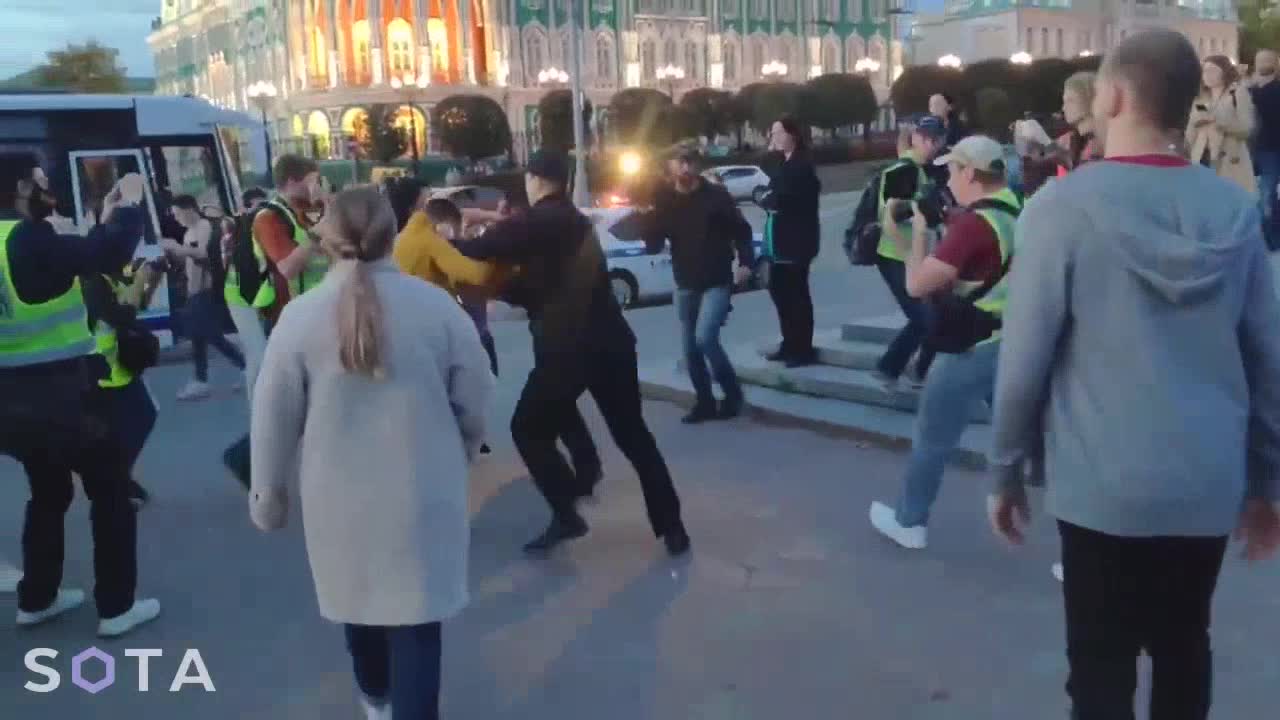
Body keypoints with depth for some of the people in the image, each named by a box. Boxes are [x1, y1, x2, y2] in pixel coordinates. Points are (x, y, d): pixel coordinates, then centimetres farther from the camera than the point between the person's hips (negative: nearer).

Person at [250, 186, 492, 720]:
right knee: (414, 615, 6)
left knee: (357, 596, 24)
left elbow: (274, 418, -4)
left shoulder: (300, 316, -10)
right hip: (423, 494, -2)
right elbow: (474, 401, -3)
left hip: (340, 497, 2)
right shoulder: (438, 305, -9)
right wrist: (455, 459, 17)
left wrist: (268, 496, 11)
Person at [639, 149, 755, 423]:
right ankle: (705, 402, 24)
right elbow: (654, 247, -2)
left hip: (718, 282, -4)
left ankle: (733, 393, 2)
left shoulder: (716, 195, -7)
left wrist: (746, 262, -14)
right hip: (685, 285, 5)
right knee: (690, 348, 8)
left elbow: (741, 230, -2)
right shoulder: (663, 201, 2)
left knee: (705, 338, -19)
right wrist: (649, 217, -17)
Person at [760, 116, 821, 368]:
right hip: (781, 239, 9)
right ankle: (790, 344, 24)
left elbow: (784, 199, -22)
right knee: (779, 289, 12)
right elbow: (773, 195, 11)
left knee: (796, 292, -2)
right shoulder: (783, 164, 16)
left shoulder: (802, 164, -14)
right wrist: (768, 199, -10)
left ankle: (803, 349, 8)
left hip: (797, 240, -9)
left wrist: (767, 199, -4)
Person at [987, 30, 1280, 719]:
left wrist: (1006, 471, 0)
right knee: (1183, 649, 21)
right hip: (1210, 481, 4)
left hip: (1104, 483, -4)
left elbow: (1025, 355, -12)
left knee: (1102, 665, 9)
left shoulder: (1063, 204, -12)